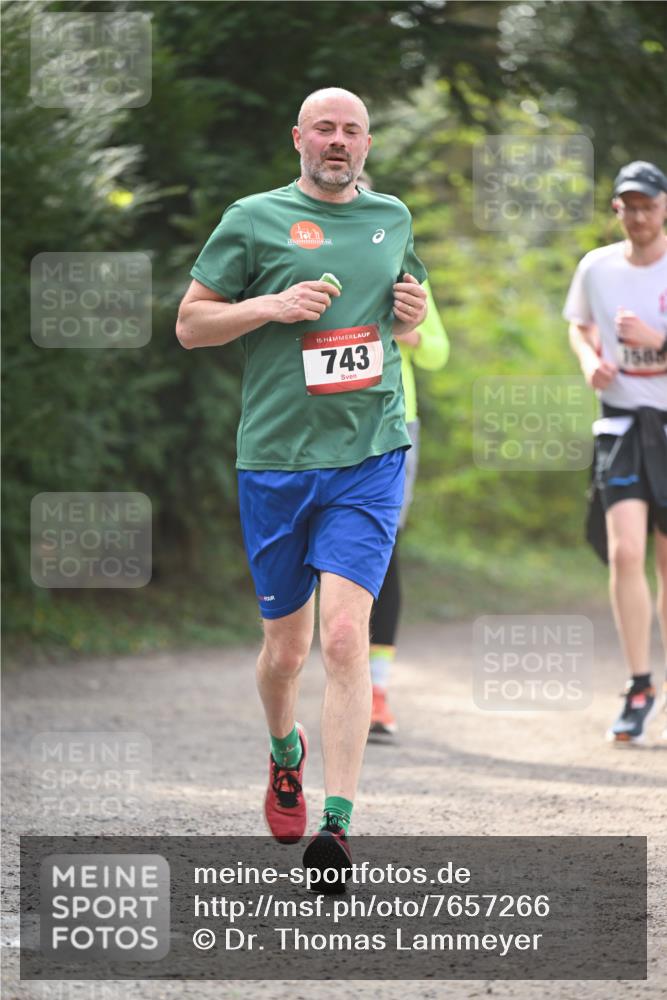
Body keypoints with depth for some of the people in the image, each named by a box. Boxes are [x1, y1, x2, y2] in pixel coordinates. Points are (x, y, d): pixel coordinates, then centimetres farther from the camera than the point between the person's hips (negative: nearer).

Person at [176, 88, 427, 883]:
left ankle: (336, 824, -16)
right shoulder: (253, 220, 2)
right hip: (276, 458, -1)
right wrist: (274, 305, -12)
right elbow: (189, 324, 3)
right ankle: (285, 757, 41)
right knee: (286, 646, 9)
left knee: (344, 637, -14)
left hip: (371, 457, 1)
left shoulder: (392, 217, 13)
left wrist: (413, 309, 4)